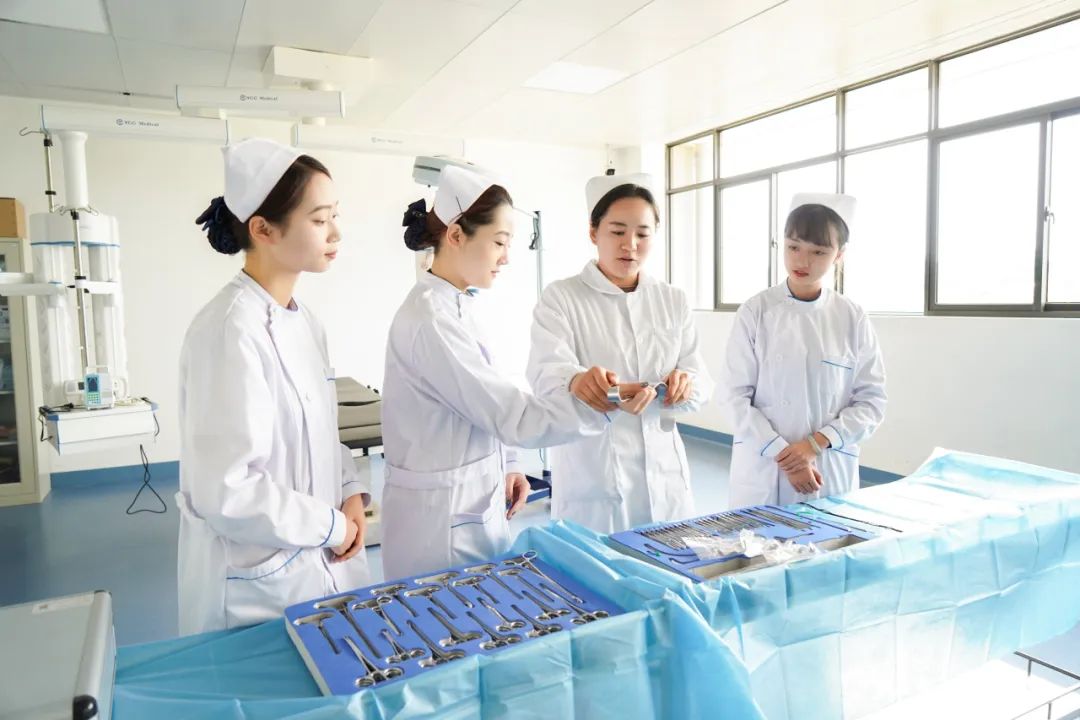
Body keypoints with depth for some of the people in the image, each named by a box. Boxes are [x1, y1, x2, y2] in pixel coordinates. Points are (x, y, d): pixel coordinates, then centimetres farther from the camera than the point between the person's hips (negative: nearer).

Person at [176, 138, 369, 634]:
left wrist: (351, 492, -2)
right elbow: (226, 491, -27)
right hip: (260, 583, -8)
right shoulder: (231, 329, -22)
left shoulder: (305, 323, 4)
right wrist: (331, 525, -15)